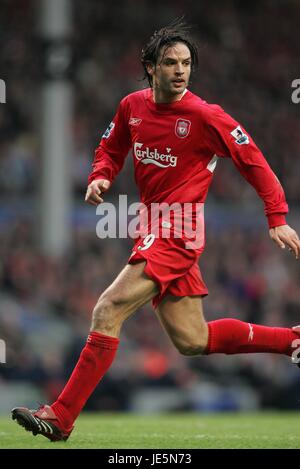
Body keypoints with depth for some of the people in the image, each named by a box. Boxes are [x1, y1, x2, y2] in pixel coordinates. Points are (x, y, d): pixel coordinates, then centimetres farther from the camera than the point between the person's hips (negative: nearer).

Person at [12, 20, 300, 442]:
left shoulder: (206, 117, -12)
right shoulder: (132, 107, 6)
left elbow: (254, 163, -7)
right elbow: (112, 148, 23)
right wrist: (100, 178, 1)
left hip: (175, 231, -8)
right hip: (153, 229, 8)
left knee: (108, 311, -17)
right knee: (192, 341, 13)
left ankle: (61, 417, -14)